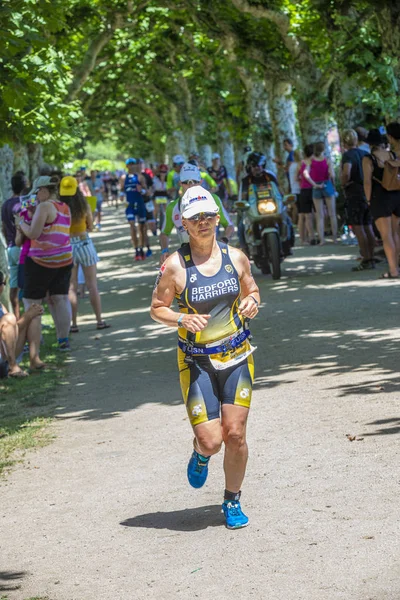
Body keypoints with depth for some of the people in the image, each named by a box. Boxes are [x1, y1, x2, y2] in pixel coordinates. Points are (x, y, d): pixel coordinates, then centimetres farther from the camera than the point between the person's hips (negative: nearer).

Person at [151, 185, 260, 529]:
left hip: (237, 357, 3)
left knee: (236, 436, 0)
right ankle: (200, 456, 31)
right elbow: (157, 308, -2)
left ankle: (232, 501, 23)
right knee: (211, 441, -9)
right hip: (196, 362, -2)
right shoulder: (175, 265, -9)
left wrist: (251, 303, -7)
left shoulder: (236, 257, 1)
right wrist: (181, 319, -21)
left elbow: (252, 291, 16)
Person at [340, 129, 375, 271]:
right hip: (368, 194, 7)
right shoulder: (365, 154, 11)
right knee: (368, 227, 9)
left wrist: (344, 183, -10)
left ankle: (366, 261, -8)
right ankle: (371, 258, 11)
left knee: (358, 228, -5)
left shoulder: (348, 155, -11)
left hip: (354, 195, -7)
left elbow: (346, 173, -27)